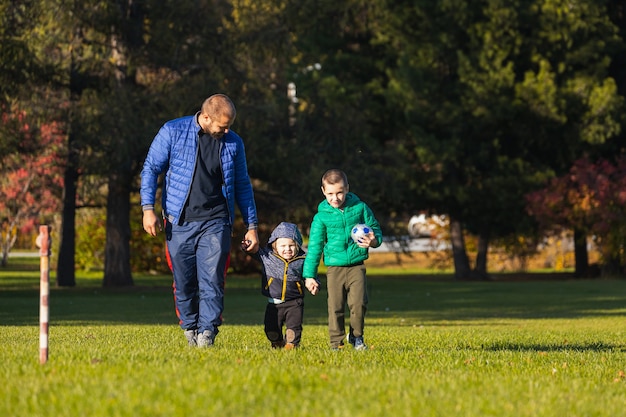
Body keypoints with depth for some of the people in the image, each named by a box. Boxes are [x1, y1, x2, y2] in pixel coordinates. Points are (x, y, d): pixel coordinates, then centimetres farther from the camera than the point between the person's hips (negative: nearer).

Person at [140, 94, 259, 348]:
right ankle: (189, 328, 20)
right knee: (184, 282, 4)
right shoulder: (173, 132, -1)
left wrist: (251, 226, 14)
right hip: (179, 222, -1)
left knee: (212, 280, -11)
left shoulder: (233, 143, 7)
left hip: (215, 223, 1)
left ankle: (207, 333, -10)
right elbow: (151, 169, 3)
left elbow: (242, 186, 16)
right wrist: (148, 208, -7)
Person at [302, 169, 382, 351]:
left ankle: (356, 336, 14)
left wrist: (373, 241, -12)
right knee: (335, 307, -3)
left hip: (356, 266, 0)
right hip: (334, 269, 0)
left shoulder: (360, 208, 3)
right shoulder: (321, 217, 1)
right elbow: (314, 247, 4)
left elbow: (376, 231, 13)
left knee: (358, 303, -9)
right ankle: (336, 343, 8)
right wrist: (309, 275, 1)